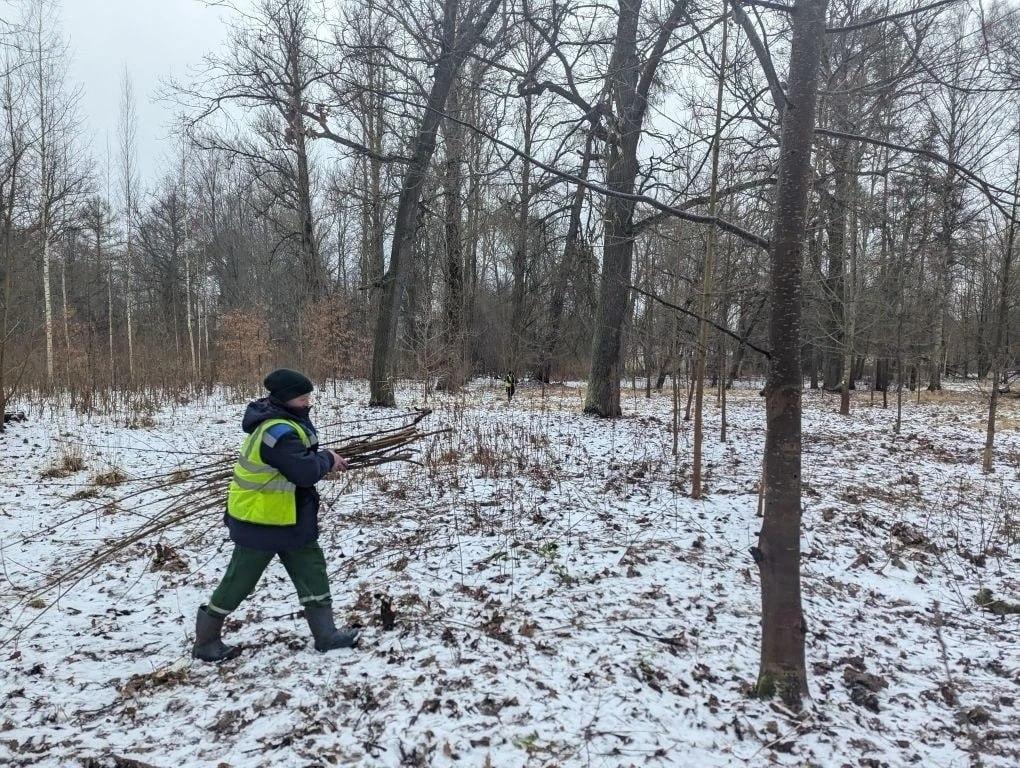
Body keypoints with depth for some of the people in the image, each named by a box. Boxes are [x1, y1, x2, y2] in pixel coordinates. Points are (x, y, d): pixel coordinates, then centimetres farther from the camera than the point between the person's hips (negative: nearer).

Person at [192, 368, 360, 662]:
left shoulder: (285, 421, 4)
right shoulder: (277, 431, -28)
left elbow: (301, 460, 14)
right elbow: (306, 471, -34)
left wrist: (325, 460, -4)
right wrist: (328, 459, -15)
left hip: (291, 519, 10)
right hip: (260, 522, -10)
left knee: (312, 572, 10)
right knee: (239, 582, 8)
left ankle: (326, 634, 19)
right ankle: (206, 640, 27)